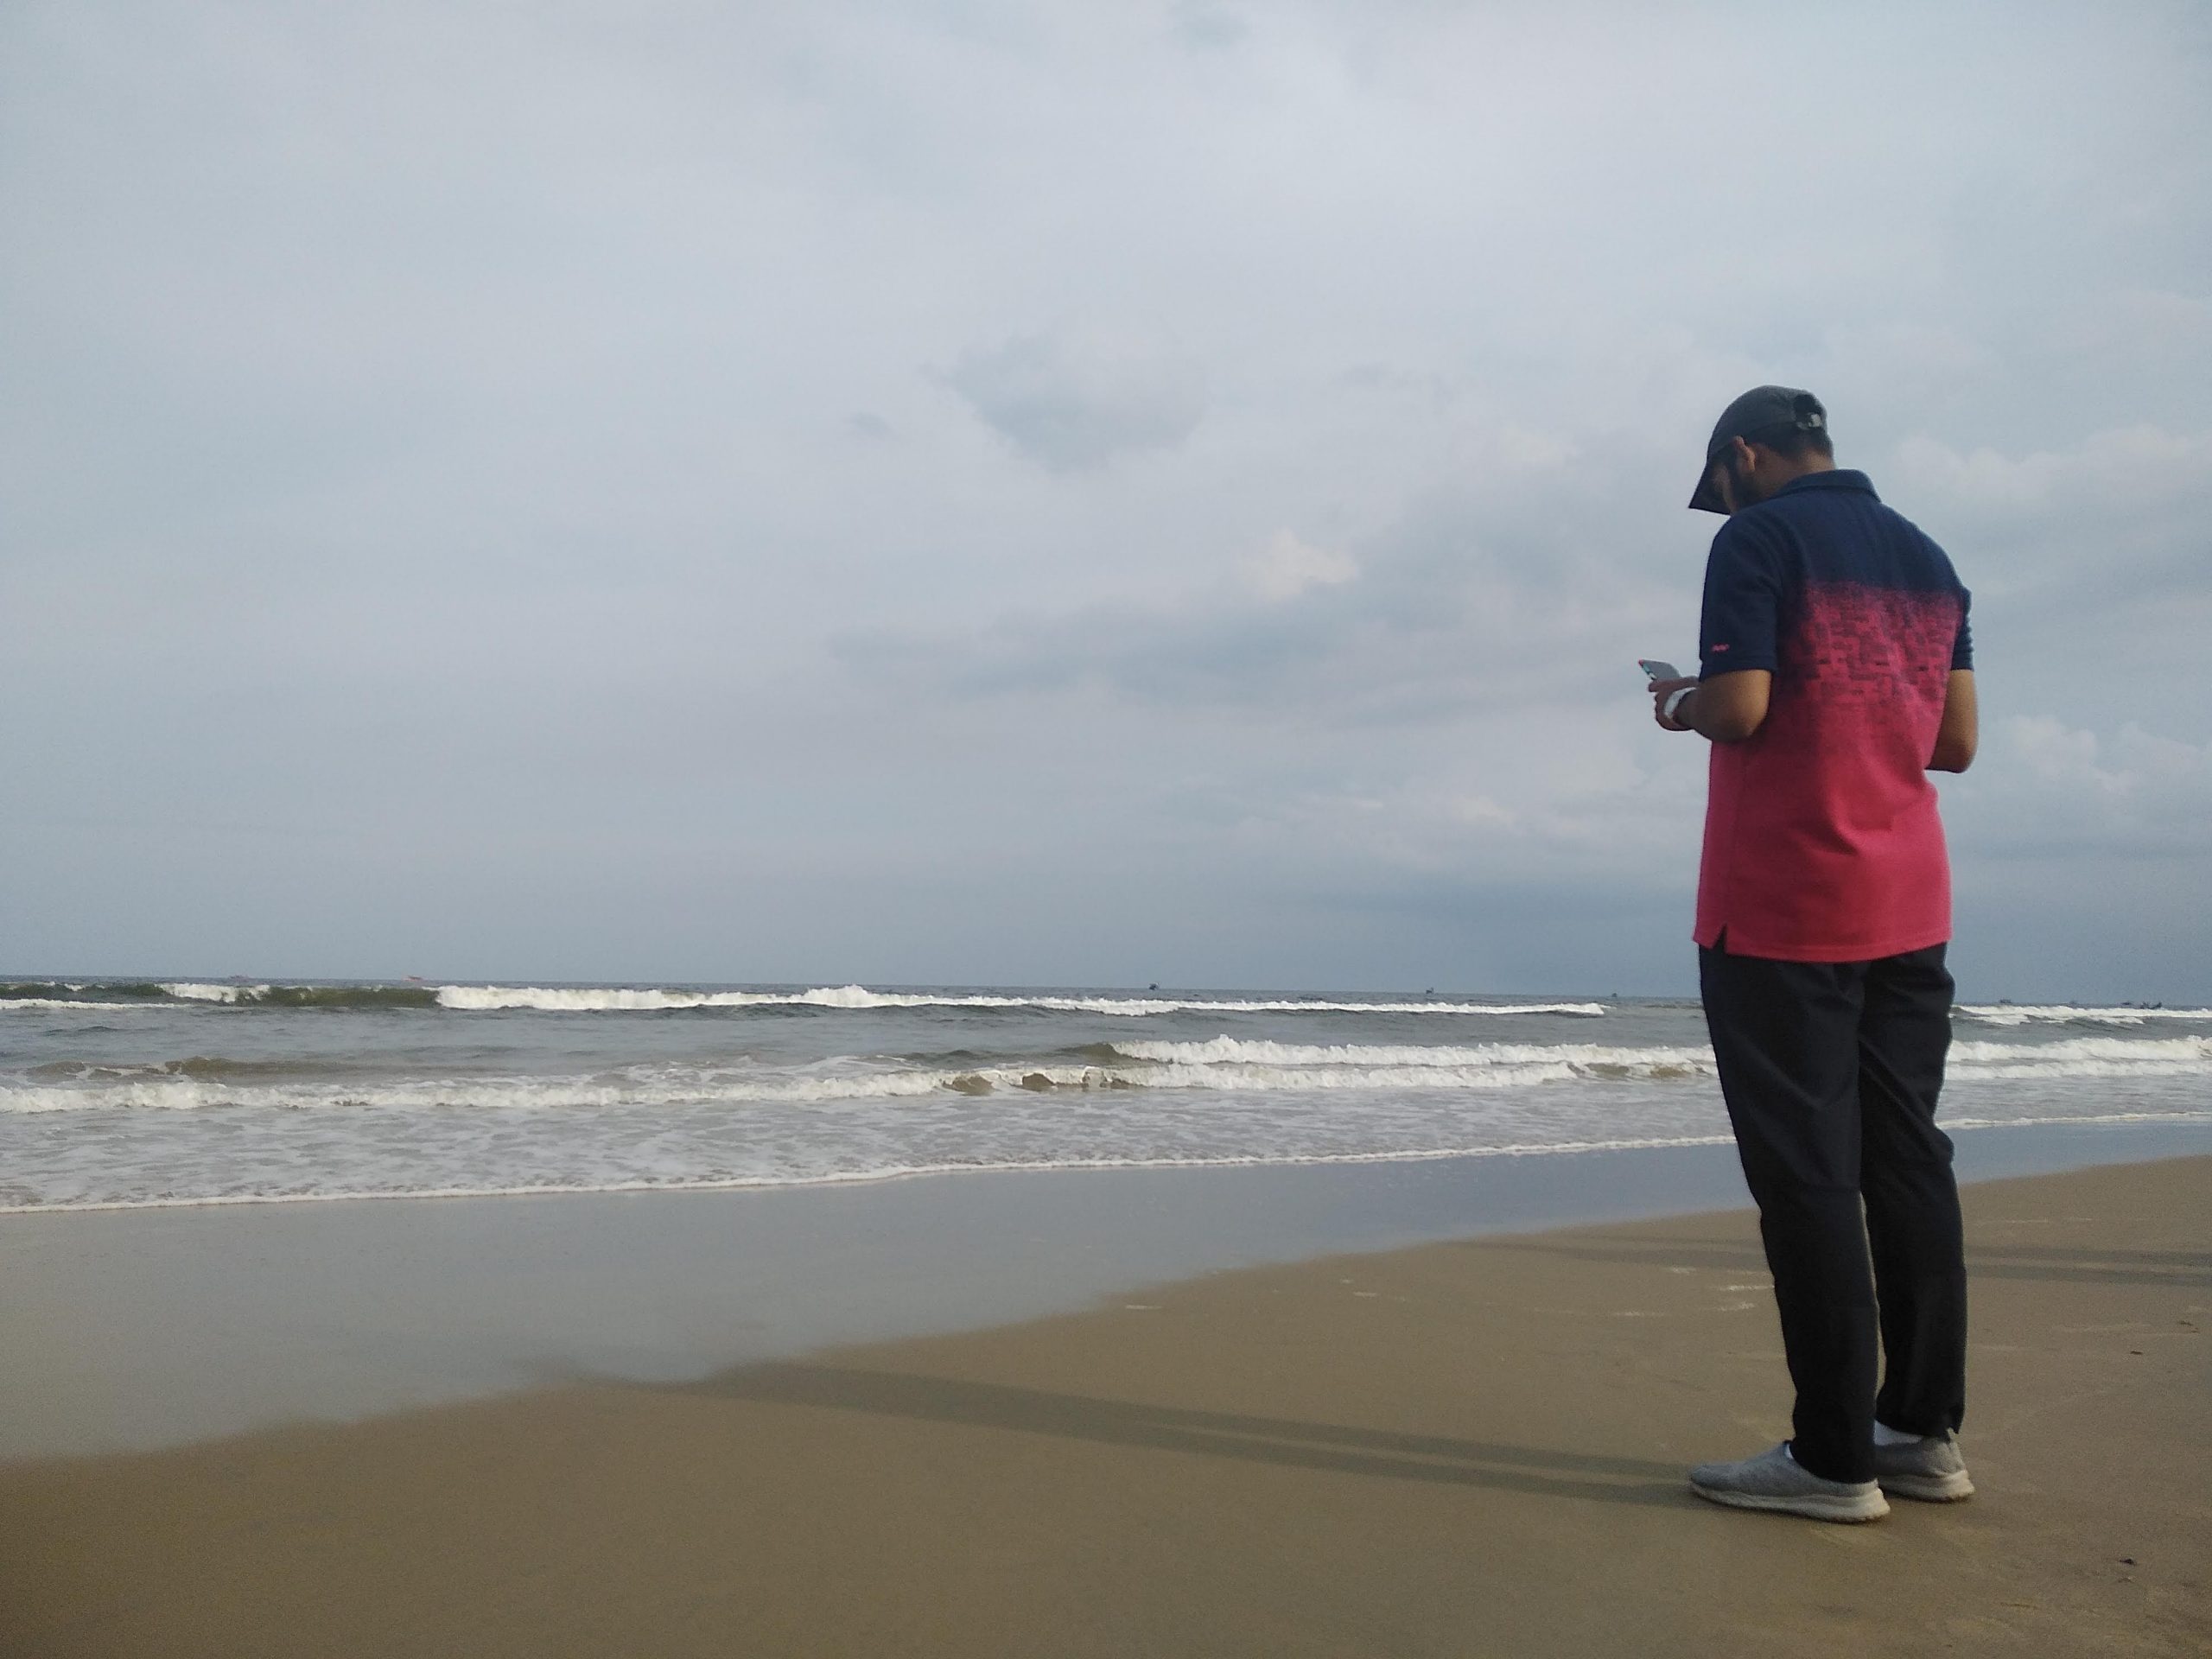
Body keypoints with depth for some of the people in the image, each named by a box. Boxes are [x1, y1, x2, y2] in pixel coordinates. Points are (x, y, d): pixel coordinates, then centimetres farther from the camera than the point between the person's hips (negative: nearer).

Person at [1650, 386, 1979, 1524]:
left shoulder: (1760, 539, -7)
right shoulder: (1927, 557, 15)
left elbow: (1739, 708, -17)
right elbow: (1956, 741, 14)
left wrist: (1680, 705, 3)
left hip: (1780, 914, -7)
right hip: (1909, 908, 8)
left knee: (1807, 1174, -4)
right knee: (1906, 1160, 11)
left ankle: (1833, 1459, 2)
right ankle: (1926, 1431, 19)